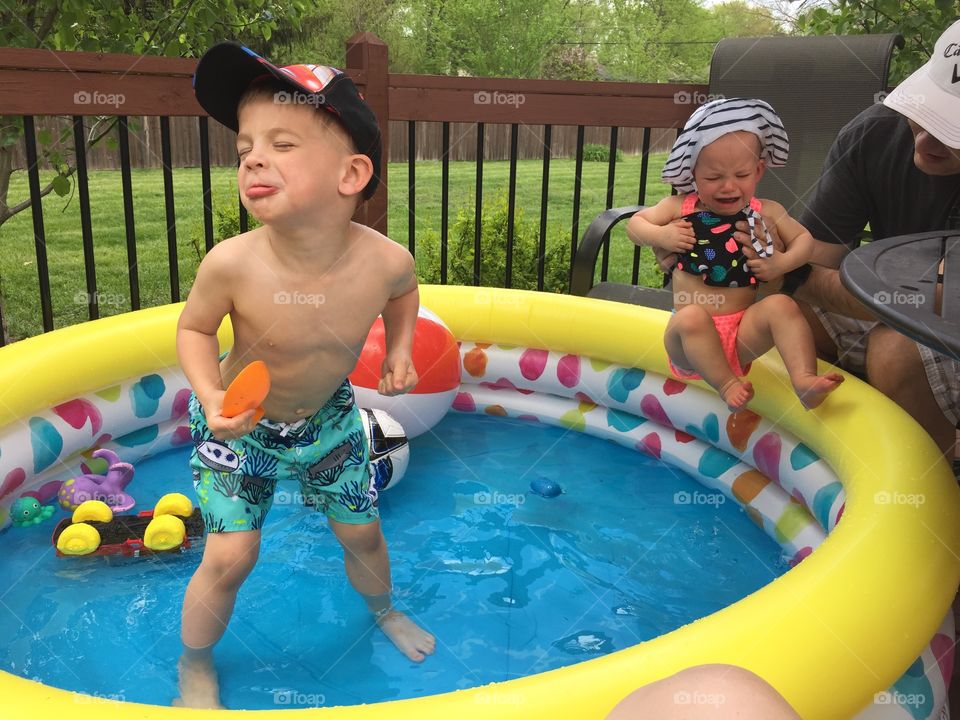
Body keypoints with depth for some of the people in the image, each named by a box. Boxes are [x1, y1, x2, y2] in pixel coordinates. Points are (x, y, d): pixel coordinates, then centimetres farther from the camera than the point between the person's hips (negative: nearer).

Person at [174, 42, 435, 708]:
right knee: (231, 555, -2)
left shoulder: (385, 260, -27)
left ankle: (383, 609, 50)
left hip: (328, 416, 3)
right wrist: (212, 397, -26)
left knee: (362, 530, 16)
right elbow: (194, 329, -11)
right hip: (240, 423, -2)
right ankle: (196, 665, 29)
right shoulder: (232, 265, -33)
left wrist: (399, 350, -7)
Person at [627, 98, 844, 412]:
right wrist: (661, 235, -11)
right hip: (692, 339, -2)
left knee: (781, 305, -25)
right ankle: (727, 384, -31)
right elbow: (635, 223, 11)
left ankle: (805, 380, -33)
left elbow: (804, 239, 16)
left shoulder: (766, 212, 7)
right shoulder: (680, 207, 3)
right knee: (691, 316, -35)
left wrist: (781, 263, -6)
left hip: (743, 334, 2)